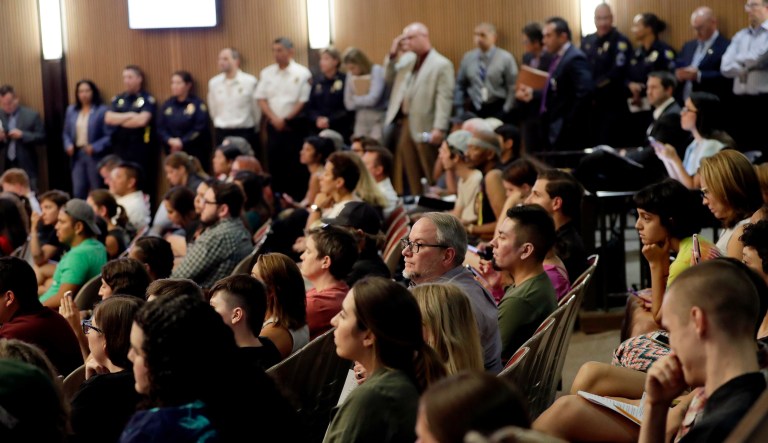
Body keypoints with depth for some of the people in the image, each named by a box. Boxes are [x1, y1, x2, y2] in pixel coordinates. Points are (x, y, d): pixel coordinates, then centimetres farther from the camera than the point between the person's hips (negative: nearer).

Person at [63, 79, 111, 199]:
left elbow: (109, 135, -11)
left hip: (95, 156, -5)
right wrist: (68, 145, -2)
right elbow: (66, 133, 17)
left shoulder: (102, 110, -10)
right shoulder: (71, 110, 10)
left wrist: (95, 147, -20)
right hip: (77, 155, 5)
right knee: (78, 192, 4)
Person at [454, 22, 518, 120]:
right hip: (474, 111, 3)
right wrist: (459, 112, 5)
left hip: (497, 109, -3)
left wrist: (506, 112, -10)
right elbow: (460, 85, 11)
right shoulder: (467, 58, 7)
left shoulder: (506, 58, -3)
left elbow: (513, 88, -4)